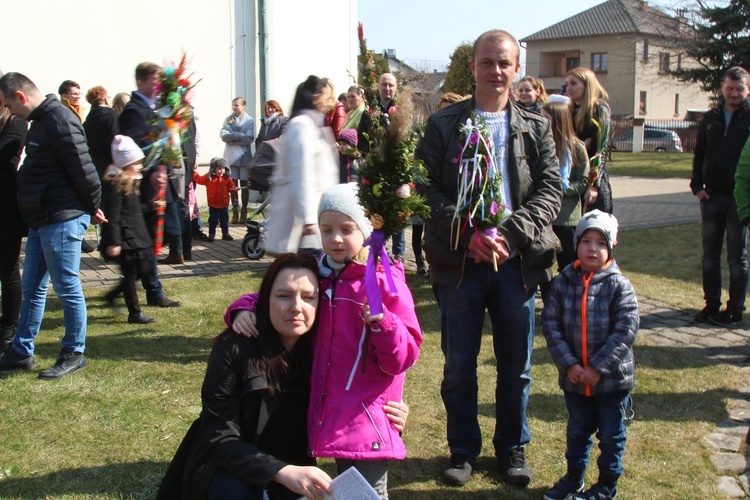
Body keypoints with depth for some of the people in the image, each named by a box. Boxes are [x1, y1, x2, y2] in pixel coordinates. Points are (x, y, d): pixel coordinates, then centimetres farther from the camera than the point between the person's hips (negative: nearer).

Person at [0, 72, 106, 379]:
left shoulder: (60, 122, -18)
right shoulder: (40, 121, 14)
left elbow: (83, 169, -20)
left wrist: (93, 207, -8)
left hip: (62, 221, -10)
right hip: (41, 220, 10)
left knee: (67, 288, 0)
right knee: (32, 287, 16)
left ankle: (74, 354, 13)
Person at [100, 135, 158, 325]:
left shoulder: (130, 182, 15)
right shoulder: (115, 184, -17)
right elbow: (113, 216, -21)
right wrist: (113, 242, -24)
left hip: (135, 234, 10)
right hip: (124, 237, -10)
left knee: (143, 268, 14)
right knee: (130, 274, -2)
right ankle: (135, 313, 8)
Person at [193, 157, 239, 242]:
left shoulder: (227, 178, -1)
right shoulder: (208, 177, -5)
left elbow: (231, 187, 0)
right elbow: (199, 180, -3)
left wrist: (234, 189, -21)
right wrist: (194, 172, -7)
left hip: (224, 204, 1)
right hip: (213, 204, -1)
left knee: (224, 220, 11)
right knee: (213, 220, 7)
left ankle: (225, 233, 22)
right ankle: (211, 234, 17)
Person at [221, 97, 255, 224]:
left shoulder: (249, 121, 0)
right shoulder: (228, 120, 9)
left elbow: (249, 139, -12)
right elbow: (223, 136, -5)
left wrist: (232, 138, -10)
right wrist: (238, 135, -16)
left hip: (244, 156, -2)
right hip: (231, 156, 2)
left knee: (244, 184, 2)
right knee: (233, 185, 2)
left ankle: (244, 212, 9)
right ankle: (235, 211, 8)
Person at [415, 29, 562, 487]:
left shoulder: (536, 128, 7)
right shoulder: (443, 124, 3)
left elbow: (551, 189, 0)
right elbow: (428, 189, -4)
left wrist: (510, 235, -15)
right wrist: (468, 234, -16)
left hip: (517, 261, 1)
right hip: (459, 261, -1)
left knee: (517, 365, 12)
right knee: (459, 364, 9)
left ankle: (513, 447, 31)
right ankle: (464, 449, 27)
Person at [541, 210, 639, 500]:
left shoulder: (619, 286, -11)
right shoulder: (562, 283, -5)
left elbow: (626, 330, -15)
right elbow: (550, 325, -6)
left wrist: (598, 367, -19)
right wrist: (568, 364, -14)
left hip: (612, 378, -2)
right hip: (574, 377, 3)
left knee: (611, 435, 12)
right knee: (577, 431, 20)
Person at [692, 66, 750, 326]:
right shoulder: (711, 119, 10)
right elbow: (699, 155, 13)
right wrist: (697, 186, 1)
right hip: (711, 197, 4)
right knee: (710, 255, 8)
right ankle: (711, 304, 18)